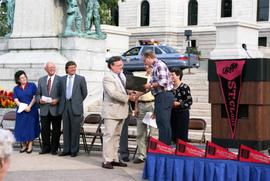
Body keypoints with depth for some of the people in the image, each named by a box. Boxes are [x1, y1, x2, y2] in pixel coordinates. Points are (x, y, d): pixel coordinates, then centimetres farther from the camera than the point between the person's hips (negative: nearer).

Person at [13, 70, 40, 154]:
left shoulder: (32, 85, 1)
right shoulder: (16, 89, 6)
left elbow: (35, 97, -3)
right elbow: (16, 100, -1)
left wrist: (29, 106, -14)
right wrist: (24, 107, -15)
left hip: (32, 110, -2)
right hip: (21, 111, 2)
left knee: (31, 127, -2)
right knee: (21, 127, 1)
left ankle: (30, 146, 3)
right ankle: (24, 145, 12)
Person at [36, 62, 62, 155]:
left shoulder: (60, 80, 1)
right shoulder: (41, 80, 13)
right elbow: (38, 94, 15)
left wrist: (57, 100, -16)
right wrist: (39, 100, -5)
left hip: (56, 109, -3)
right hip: (44, 109, 3)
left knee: (56, 130, 4)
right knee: (44, 130, 6)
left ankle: (54, 148, 14)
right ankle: (46, 147, 17)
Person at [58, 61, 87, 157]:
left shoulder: (81, 79, 2)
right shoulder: (63, 79, 10)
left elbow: (84, 93, 7)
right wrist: (63, 102, 10)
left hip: (75, 107, -3)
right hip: (65, 106, 3)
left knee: (75, 129, 0)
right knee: (66, 129, 7)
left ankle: (74, 150, 7)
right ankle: (66, 149, 14)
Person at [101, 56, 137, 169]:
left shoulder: (122, 75, 14)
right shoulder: (108, 77, -12)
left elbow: (125, 89, 21)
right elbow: (113, 93, -22)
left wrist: (132, 93, 0)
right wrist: (128, 97, -20)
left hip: (121, 110, 9)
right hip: (111, 110, -8)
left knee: (116, 136, 13)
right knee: (109, 135, -6)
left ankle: (114, 159, 20)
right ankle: (107, 160, -3)